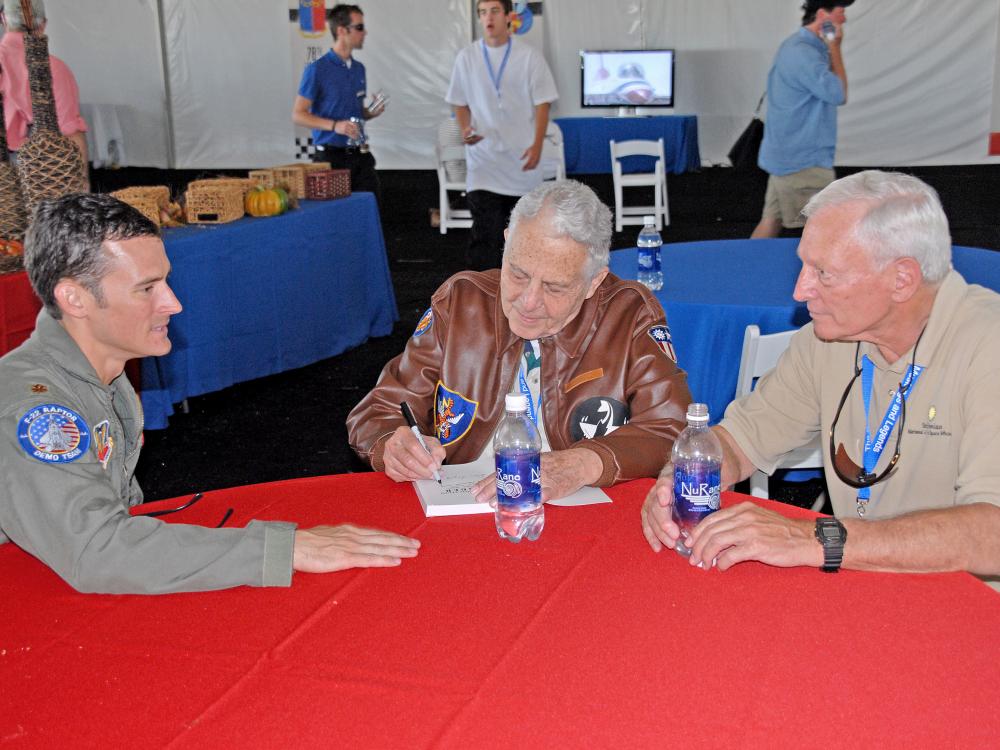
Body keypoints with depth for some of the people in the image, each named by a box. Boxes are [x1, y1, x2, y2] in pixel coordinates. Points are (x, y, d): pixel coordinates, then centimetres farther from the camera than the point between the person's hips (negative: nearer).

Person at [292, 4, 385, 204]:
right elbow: (298, 115, -10)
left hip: (359, 156, 6)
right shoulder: (317, 69, -8)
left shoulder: (359, 69, 12)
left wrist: (371, 112, 1)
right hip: (331, 157, -6)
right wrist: (334, 125, -22)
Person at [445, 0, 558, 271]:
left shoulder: (529, 56, -2)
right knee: (485, 231, -8)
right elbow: (460, 102, 12)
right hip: (483, 158, 0)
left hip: (521, 157, 0)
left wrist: (537, 145, -9)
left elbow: (542, 103, 0)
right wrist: (465, 129, -7)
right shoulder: (467, 57, 3)